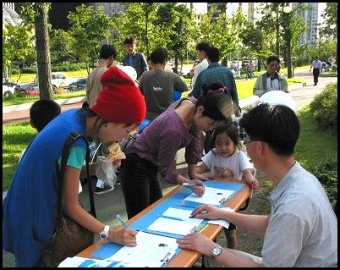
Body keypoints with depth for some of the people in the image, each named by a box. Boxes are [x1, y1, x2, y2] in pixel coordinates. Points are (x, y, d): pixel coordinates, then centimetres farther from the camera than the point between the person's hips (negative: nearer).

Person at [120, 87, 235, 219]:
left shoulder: (194, 103, -12)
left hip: (150, 165, 9)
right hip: (136, 167, -9)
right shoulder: (173, 129, -35)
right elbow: (165, 169, -19)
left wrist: (193, 175, 7)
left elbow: (194, 144, 1)